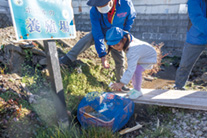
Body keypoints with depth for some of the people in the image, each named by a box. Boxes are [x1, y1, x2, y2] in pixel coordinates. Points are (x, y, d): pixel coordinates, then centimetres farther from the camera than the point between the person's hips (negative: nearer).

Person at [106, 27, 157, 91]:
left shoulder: (132, 50, -45)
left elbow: (131, 69, -50)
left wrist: (121, 84, -51)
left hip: (149, 57, -8)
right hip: (140, 57, 9)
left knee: (137, 70, -28)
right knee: (133, 70, -2)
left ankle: (137, 91, -9)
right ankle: (135, 89, 17)